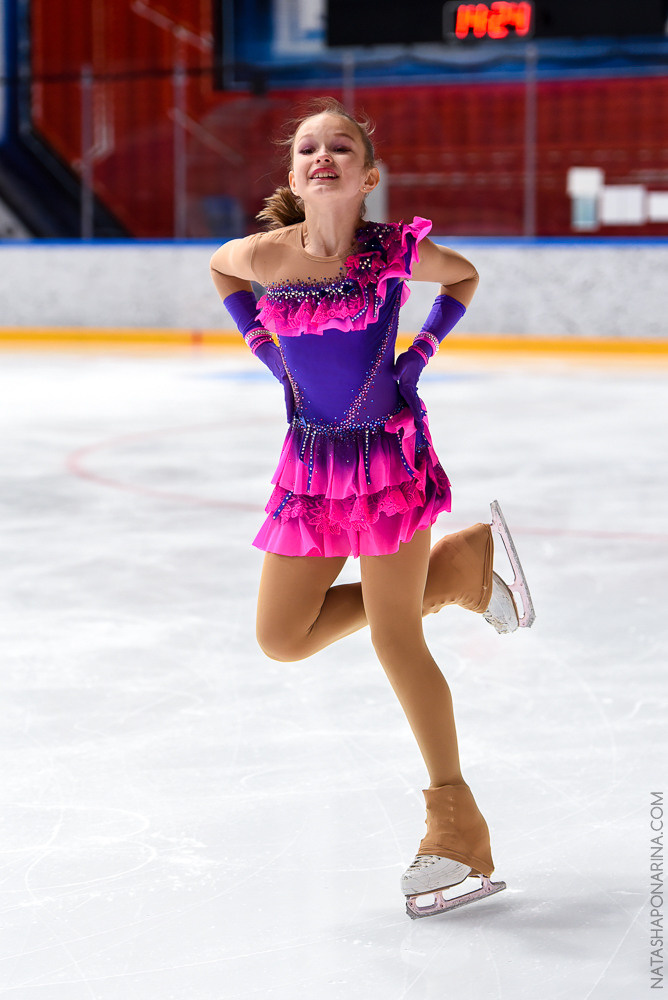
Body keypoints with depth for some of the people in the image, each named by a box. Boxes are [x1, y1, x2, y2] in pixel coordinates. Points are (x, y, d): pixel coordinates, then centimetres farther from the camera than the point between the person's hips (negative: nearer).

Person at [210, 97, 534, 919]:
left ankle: (456, 822, 10)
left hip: (390, 455, -4)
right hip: (311, 460, 4)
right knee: (283, 638, 6)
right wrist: (264, 347, 7)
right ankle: (451, 567, 22)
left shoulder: (397, 251, -11)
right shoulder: (262, 255, -7)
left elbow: (465, 277, 10)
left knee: (394, 640, -4)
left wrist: (421, 351, -1)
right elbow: (218, 268, 18)